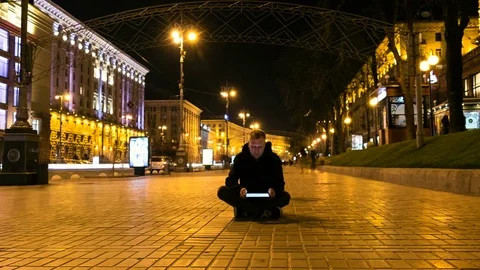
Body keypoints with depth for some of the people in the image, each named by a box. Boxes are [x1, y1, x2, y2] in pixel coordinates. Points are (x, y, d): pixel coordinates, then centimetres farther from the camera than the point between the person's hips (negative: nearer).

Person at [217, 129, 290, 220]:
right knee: (222, 191, -26)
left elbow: (279, 183, -10)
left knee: (285, 197, -30)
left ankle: (245, 210, -25)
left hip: (266, 198, -1)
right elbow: (230, 180, -13)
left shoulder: (274, 159, -8)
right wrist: (239, 189, -36)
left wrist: (274, 190, -35)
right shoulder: (240, 158, -7)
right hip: (245, 197, 1)